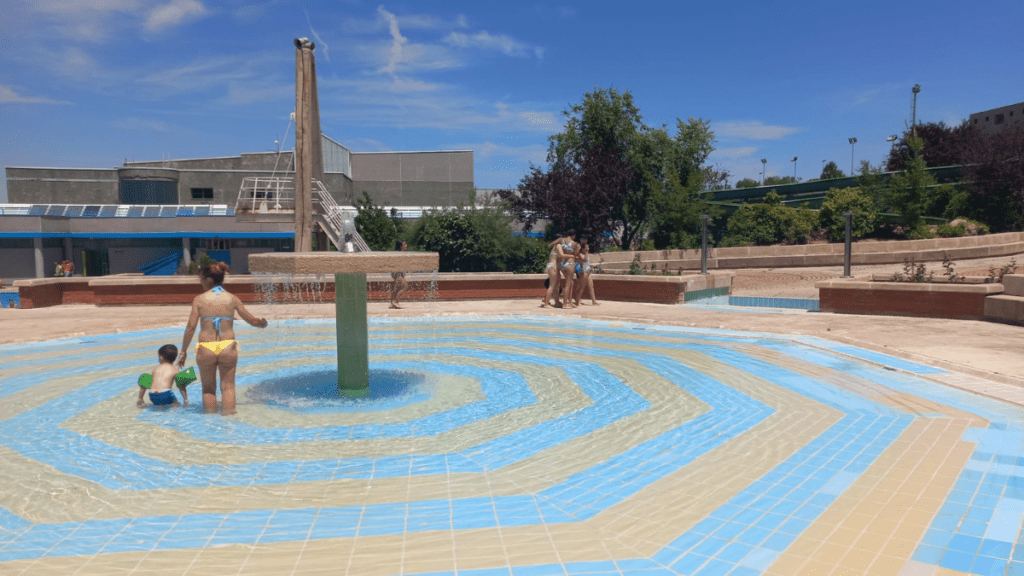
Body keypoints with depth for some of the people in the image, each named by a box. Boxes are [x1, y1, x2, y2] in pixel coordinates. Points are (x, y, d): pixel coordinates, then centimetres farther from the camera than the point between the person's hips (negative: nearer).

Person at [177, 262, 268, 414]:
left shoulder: (199, 299, -3)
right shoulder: (232, 298, 1)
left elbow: (191, 327, -5)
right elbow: (252, 320, 6)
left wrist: (183, 351, 4)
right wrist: (263, 323, 28)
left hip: (206, 348, 0)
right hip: (227, 347, 1)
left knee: (208, 387, 16)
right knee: (228, 386, 12)